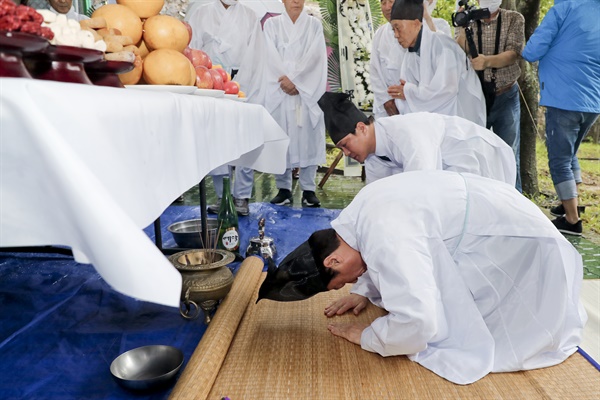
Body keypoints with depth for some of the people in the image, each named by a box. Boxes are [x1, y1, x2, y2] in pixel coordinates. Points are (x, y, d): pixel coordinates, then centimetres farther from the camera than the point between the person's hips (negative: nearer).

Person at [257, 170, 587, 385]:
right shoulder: (360, 212, -3)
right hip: (490, 219, 9)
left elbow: (415, 323, -38)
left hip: (520, 243, -9)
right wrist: (364, 292, 11)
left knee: (460, 333, -8)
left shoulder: (384, 236, -34)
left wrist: (366, 337, -19)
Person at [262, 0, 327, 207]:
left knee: (308, 139, -3)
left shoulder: (314, 24, 11)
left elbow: (314, 55, -3)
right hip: (279, 90, 1)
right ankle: (283, 188, 7)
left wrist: (294, 79, -13)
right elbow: (272, 56, 0)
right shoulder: (272, 24, 12)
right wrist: (285, 80, -12)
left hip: (308, 91, 0)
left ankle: (308, 189, 2)